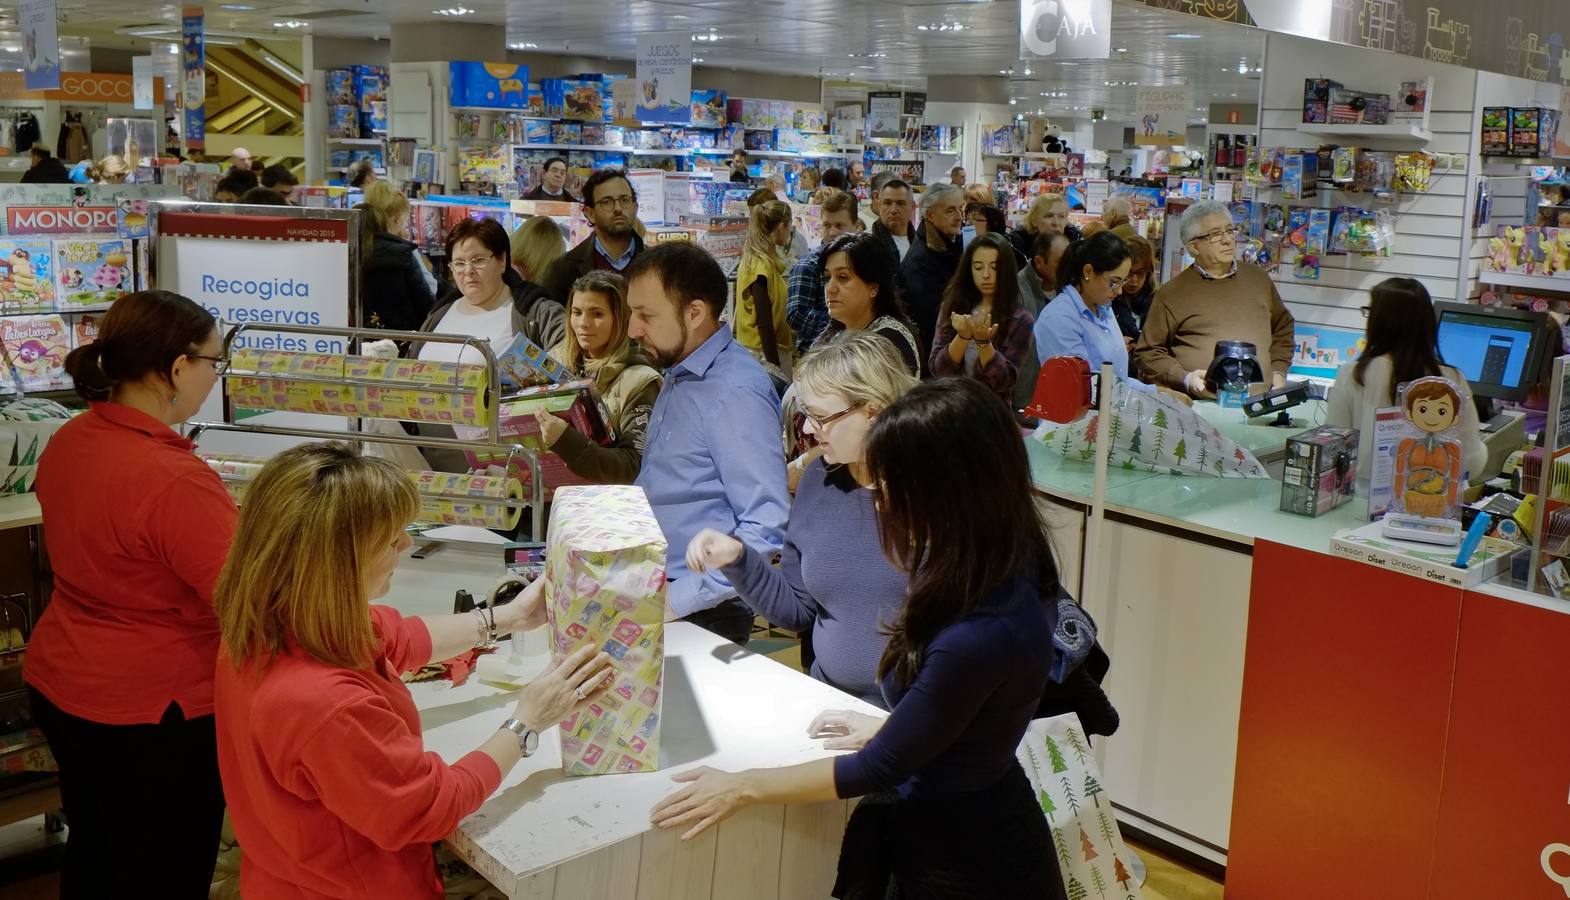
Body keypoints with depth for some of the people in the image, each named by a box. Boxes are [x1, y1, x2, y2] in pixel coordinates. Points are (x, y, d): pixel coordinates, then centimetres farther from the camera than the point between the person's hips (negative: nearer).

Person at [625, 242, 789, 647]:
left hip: (702, 615, -8)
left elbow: (768, 526, -24)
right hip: (653, 598, 8)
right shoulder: (678, 377, 13)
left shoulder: (735, 392, -18)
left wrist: (682, 597, -25)